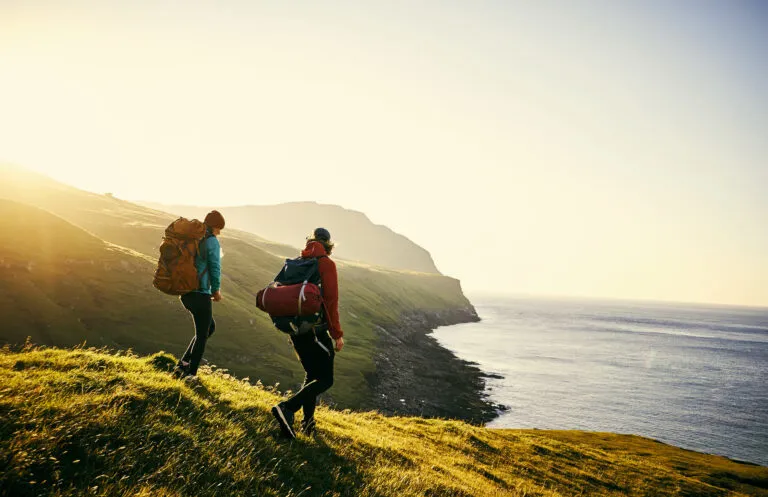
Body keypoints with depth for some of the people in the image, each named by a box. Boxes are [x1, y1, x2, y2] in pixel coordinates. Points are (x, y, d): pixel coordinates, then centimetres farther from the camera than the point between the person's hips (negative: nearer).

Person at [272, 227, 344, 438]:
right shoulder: (326, 263, -8)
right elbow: (331, 300, -15)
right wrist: (337, 334, -12)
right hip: (316, 329, -7)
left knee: (311, 375, 20)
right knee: (325, 379, 0)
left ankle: (308, 423, 20)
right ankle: (287, 408, -16)